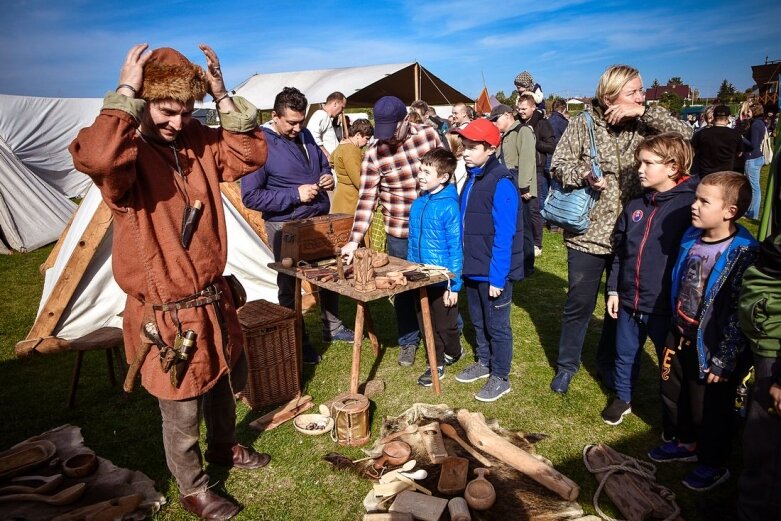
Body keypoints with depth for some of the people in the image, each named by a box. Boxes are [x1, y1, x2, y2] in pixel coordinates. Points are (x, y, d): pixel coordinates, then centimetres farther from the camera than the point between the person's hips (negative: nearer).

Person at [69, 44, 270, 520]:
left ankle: (224, 448, 55)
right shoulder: (126, 152, -19)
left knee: (228, 380, 26)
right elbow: (96, 158, -42)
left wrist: (223, 97, -9)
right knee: (182, 413, 11)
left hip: (214, 298, 7)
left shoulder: (198, 141, 1)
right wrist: (125, 93, -29)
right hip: (168, 314, -6)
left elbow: (251, 154, -1)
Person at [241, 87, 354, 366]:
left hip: (320, 219, 7)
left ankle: (332, 326, 40)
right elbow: (250, 196, -20)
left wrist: (327, 176, -4)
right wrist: (295, 195, -25)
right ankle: (298, 342, 27)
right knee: (290, 285, 10)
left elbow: (323, 163, 21)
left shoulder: (304, 135, 4)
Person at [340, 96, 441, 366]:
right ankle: (408, 341, 30)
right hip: (400, 232, -1)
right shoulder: (374, 153, -12)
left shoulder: (429, 135, -7)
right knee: (403, 287, 10)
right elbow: (366, 199, -14)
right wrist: (354, 241, -21)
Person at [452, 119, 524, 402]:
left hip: (494, 272, -8)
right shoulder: (472, 178, 6)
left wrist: (497, 277, -20)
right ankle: (484, 362, 40)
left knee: (497, 325, 8)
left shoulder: (501, 182, -19)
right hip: (473, 267, 8)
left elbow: (504, 235, -20)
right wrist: (465, 264, 11)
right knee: (478, 320, 21)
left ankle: (500, 377, 24)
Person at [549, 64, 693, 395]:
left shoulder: (644, 126, 2)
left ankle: (607, 364, 37)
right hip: (588, 233, -2)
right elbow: (558, 165, -5)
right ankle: (567, 365, 29)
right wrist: (585, 175, -24)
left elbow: (686, 135, -10)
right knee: (579, 304, 9)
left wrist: (644, 111, -15)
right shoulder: (583, 124, -5)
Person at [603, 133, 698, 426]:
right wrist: (613, 290, 9)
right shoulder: (635, 206, 4)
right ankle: (622, 398, 43)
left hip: (666, 305, -5)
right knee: (625, 355, 20)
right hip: (629, 300, 5)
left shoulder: (690, 205, -13)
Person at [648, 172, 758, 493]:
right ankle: (686, 443, 48)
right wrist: (675, 330, 16)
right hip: (681, 336, 7)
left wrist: (723, 361, -18)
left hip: (711, 346, -7)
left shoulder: (743, 253, -23)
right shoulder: (691, 238, -1)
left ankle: (714, 465, 36)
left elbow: (739, 314, -22)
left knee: (709, 409, 11)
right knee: (673, 394, 23)